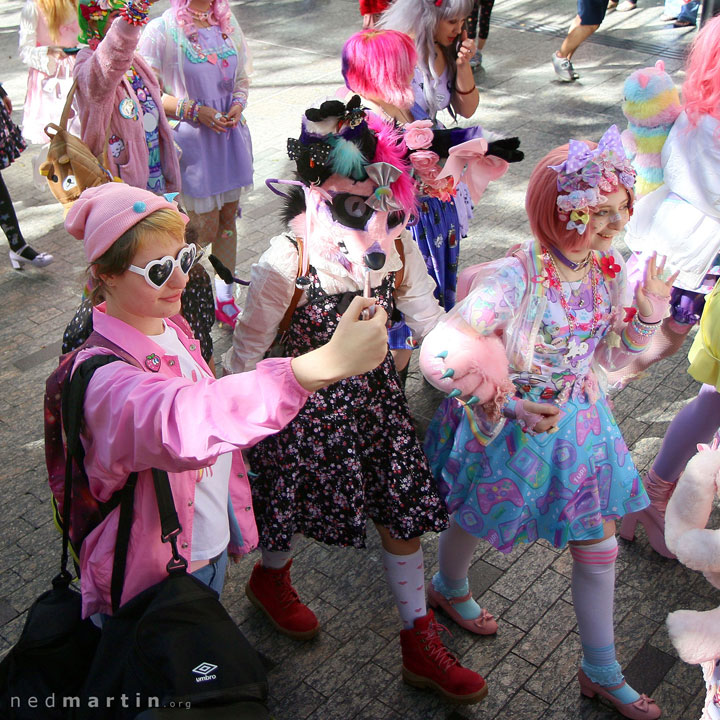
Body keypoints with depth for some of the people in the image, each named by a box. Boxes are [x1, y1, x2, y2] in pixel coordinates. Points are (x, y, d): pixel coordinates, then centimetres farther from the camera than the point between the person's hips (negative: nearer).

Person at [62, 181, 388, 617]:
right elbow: (181, 422, -54)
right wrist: (326, 363, -64)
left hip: (215, 541, 7)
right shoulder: (106, 378, -33)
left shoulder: (172, 330, -4)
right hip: (157, 572, -7)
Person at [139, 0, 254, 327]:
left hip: (231, 135, 5)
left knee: (227, 219, 12)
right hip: (191, 140, -5)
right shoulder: (162, 30, -11)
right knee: (206, 230, -4)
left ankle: (224, 299, 26)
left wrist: (238, 104, -5)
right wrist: (195, 111, -18)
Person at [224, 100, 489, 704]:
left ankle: (420, 647, 28)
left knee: (404, 509, 9)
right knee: (294, 502, 15)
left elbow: (432, 325, -4)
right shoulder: (287, 263, -24)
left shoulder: (396, 248, -10)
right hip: (307, 405, -4)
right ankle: (271, 578, 53)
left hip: (377, 398, 5)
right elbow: (247, 352, -14)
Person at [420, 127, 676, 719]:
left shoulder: (607, 273, -8)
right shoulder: (516, 277, -31)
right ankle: (449, 588, 58)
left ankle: (601, 671, 37)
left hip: (579, 425, 6)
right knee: (477, 521, 21)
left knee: (599, 546, 15)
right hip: (511, 429, -6)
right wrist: (507, 403, -38)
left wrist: (647, 316, -12)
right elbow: (438, 353, -37)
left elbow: (608, 357, 4)